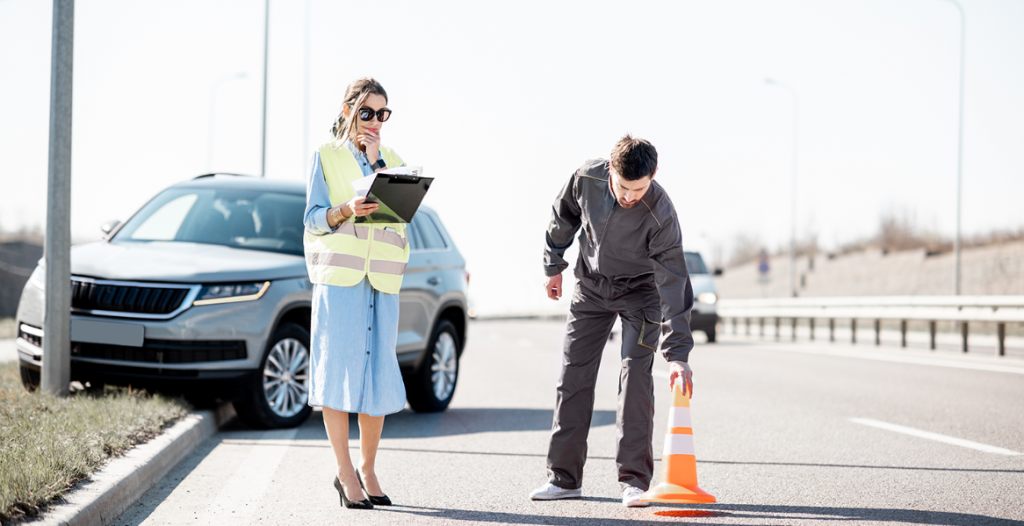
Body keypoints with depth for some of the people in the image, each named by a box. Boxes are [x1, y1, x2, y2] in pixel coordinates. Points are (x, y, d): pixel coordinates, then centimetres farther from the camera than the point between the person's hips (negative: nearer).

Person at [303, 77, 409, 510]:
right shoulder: (326, 155, 7)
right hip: (338, 272, -3)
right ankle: (345, 472, -2)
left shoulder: (392, 160, 17)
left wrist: (375, 161, -3)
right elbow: (313, 218, 1)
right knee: (337, 369, -7)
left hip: (382, 278, 3)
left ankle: (367, 469, 12)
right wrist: (346, 210, -18)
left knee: (379, 371, 2)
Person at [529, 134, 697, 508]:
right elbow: (563, 218, 0)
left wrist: (677, 354, -36)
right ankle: (565, 477, 10)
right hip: (591, 285, 3)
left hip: (640, 290, -3)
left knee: (636, 373, -16)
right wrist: (554, 266, 10)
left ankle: (634, 479, -11)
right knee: (573, 375, 2)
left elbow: (674, 285, -32)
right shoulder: (587, 178, -23)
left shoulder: (660, 214, -33)